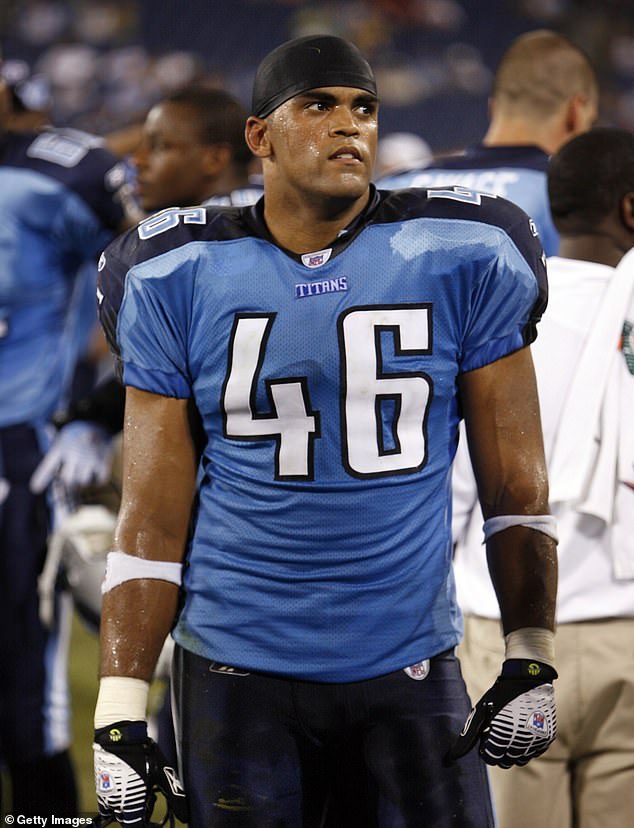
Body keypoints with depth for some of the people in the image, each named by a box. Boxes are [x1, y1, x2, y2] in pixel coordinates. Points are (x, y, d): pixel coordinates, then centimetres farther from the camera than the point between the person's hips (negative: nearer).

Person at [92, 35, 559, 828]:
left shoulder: (462, 262, -1)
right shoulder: (179, 280, -1)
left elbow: (514, 485, 5)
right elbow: (152, 518, 2)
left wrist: (532, 661, 2)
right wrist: (120, 712, -2)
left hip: (411, 668, 0)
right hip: (238, 667, 0)